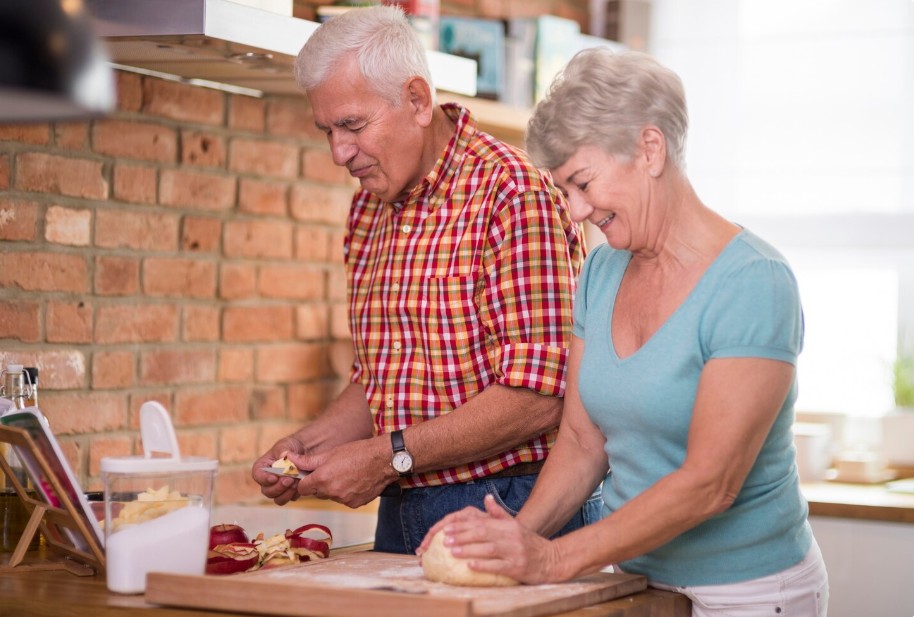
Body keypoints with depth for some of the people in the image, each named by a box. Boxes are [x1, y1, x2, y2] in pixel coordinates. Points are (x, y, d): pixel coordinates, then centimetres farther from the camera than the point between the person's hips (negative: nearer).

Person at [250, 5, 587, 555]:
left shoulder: (513, 194, -16)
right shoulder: (369, 210, 11)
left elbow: (536, 398, -22)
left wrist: (389, 457, -20)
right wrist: (309, 443, 2)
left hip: (503, 509, -7)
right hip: (400, 510, 7)